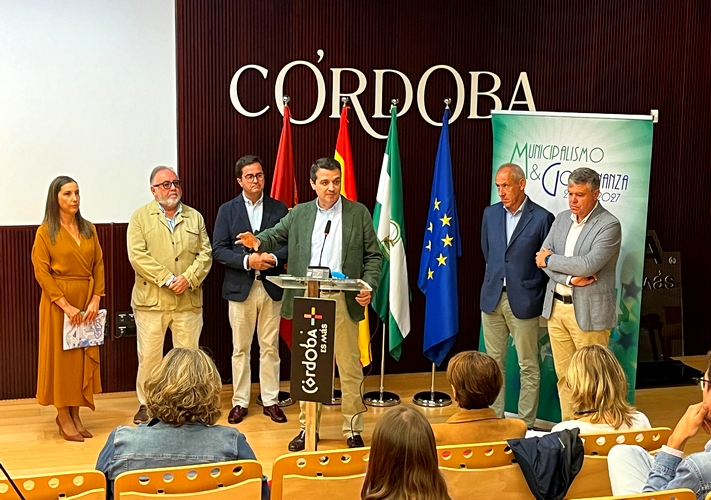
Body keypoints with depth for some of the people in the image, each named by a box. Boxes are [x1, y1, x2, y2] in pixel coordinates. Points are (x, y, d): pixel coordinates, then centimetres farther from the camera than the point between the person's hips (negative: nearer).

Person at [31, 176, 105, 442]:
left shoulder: (88, 228, 8)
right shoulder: (46, 231, -4)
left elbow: (99, 265, 5)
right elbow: (41, 272, -10)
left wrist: (95, 300, -7)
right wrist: (66, 305, -16)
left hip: (87, 302, 4)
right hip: (58, 303, -4)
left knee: (84, 356, 8)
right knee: (60, 356, 3)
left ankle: (75, 413, 19)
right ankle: (63, 416, 14)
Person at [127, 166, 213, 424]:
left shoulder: (195, 217, 12)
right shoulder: (140, 217, 3)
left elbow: (205, 254, 5)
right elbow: (137, 255, -8)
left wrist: (188, 279, -11)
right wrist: (167, 279, -14)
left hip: (189, 300, 2)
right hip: (151, 299, -2)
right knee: (148, 355, 4)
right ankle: (146, 403, 20)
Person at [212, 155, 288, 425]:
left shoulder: (279, 208, 5)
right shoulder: (227, 210, 3)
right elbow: (218, 250, -3)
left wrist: (274, 258, -16)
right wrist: (247, 260, -16)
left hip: (271, 287, 0)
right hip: (240, 288, 0)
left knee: (270, 347, 7)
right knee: (240, 349, 7)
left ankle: (271, 401, 17)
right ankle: (240, 402, 18)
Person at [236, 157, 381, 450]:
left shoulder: (358, 213, 3)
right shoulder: (299, 214, 10)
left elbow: (373, 255, 3)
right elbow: (276, 235, 12)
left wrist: (369, 286, -13)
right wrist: (258, 242, -11)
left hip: (342, 301, -2)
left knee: (349, 367, 4)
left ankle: (353, 429, 17)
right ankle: (308, 428, 22)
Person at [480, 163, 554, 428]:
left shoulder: (542, 218, -7)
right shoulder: (490, 213, 7)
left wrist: (527, 285, 0)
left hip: (523, 301, -4)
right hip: (492, 297, 5)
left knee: (528, 366, 5)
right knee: (494, 362, 12)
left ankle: (526, 424, 15)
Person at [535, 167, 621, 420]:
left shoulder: (609, 225, -11)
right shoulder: (561, 219, 9)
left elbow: (588, 265, -22)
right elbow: (542, 259, 2)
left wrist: (550, 259, -9)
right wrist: (570, 278, -14)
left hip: (588, 311, -6)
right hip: (557, 306, 6)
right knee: (564, 376, 13)